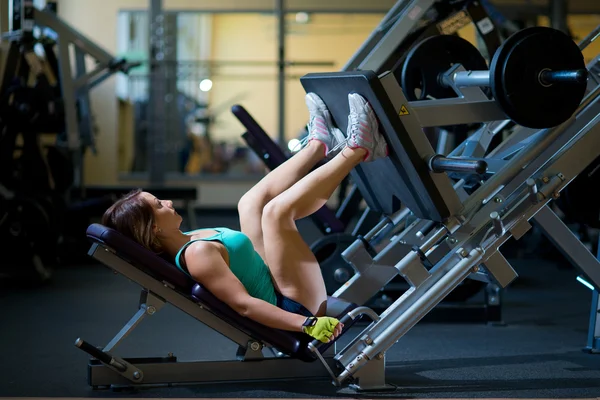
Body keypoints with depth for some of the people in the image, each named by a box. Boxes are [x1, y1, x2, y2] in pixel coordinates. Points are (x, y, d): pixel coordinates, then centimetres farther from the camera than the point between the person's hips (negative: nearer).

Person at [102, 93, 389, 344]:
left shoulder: (181, 245, 5)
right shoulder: (197, 254, -25)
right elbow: (243, 304, -30)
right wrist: (309, 325, -36)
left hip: (279, 287, 11)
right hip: (297, 306, -10)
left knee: (251, 202, 17)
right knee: (276, 209, -23)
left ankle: (319, 144, 22)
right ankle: (357, 148, -7)